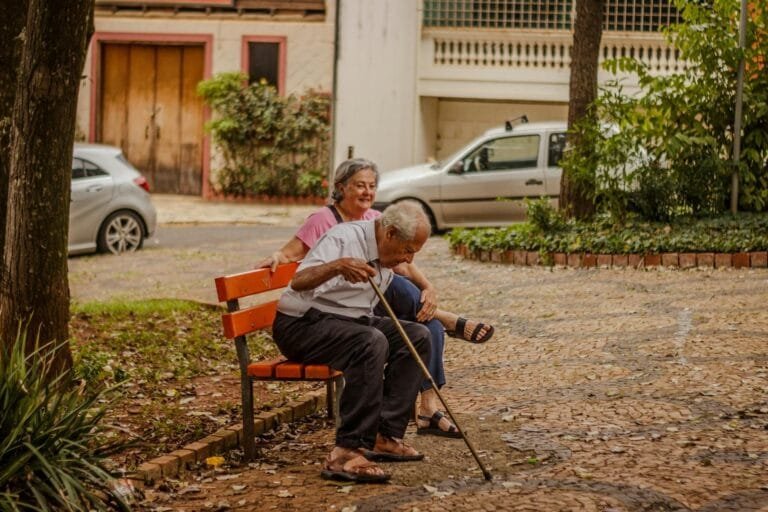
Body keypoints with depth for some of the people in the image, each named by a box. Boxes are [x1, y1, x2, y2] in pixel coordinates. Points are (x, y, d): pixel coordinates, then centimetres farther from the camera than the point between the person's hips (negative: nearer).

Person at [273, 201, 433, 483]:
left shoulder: (387, 252, 8)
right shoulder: (344, 238, -20)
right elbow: (299, 282, -35)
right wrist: (337, 266, -51)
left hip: (349, 321, 10)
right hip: (302, 325, -9)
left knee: (417, 335, -6)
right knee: (371, 343, -36)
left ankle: (384, 436, -9)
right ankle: (347, 453, -38)